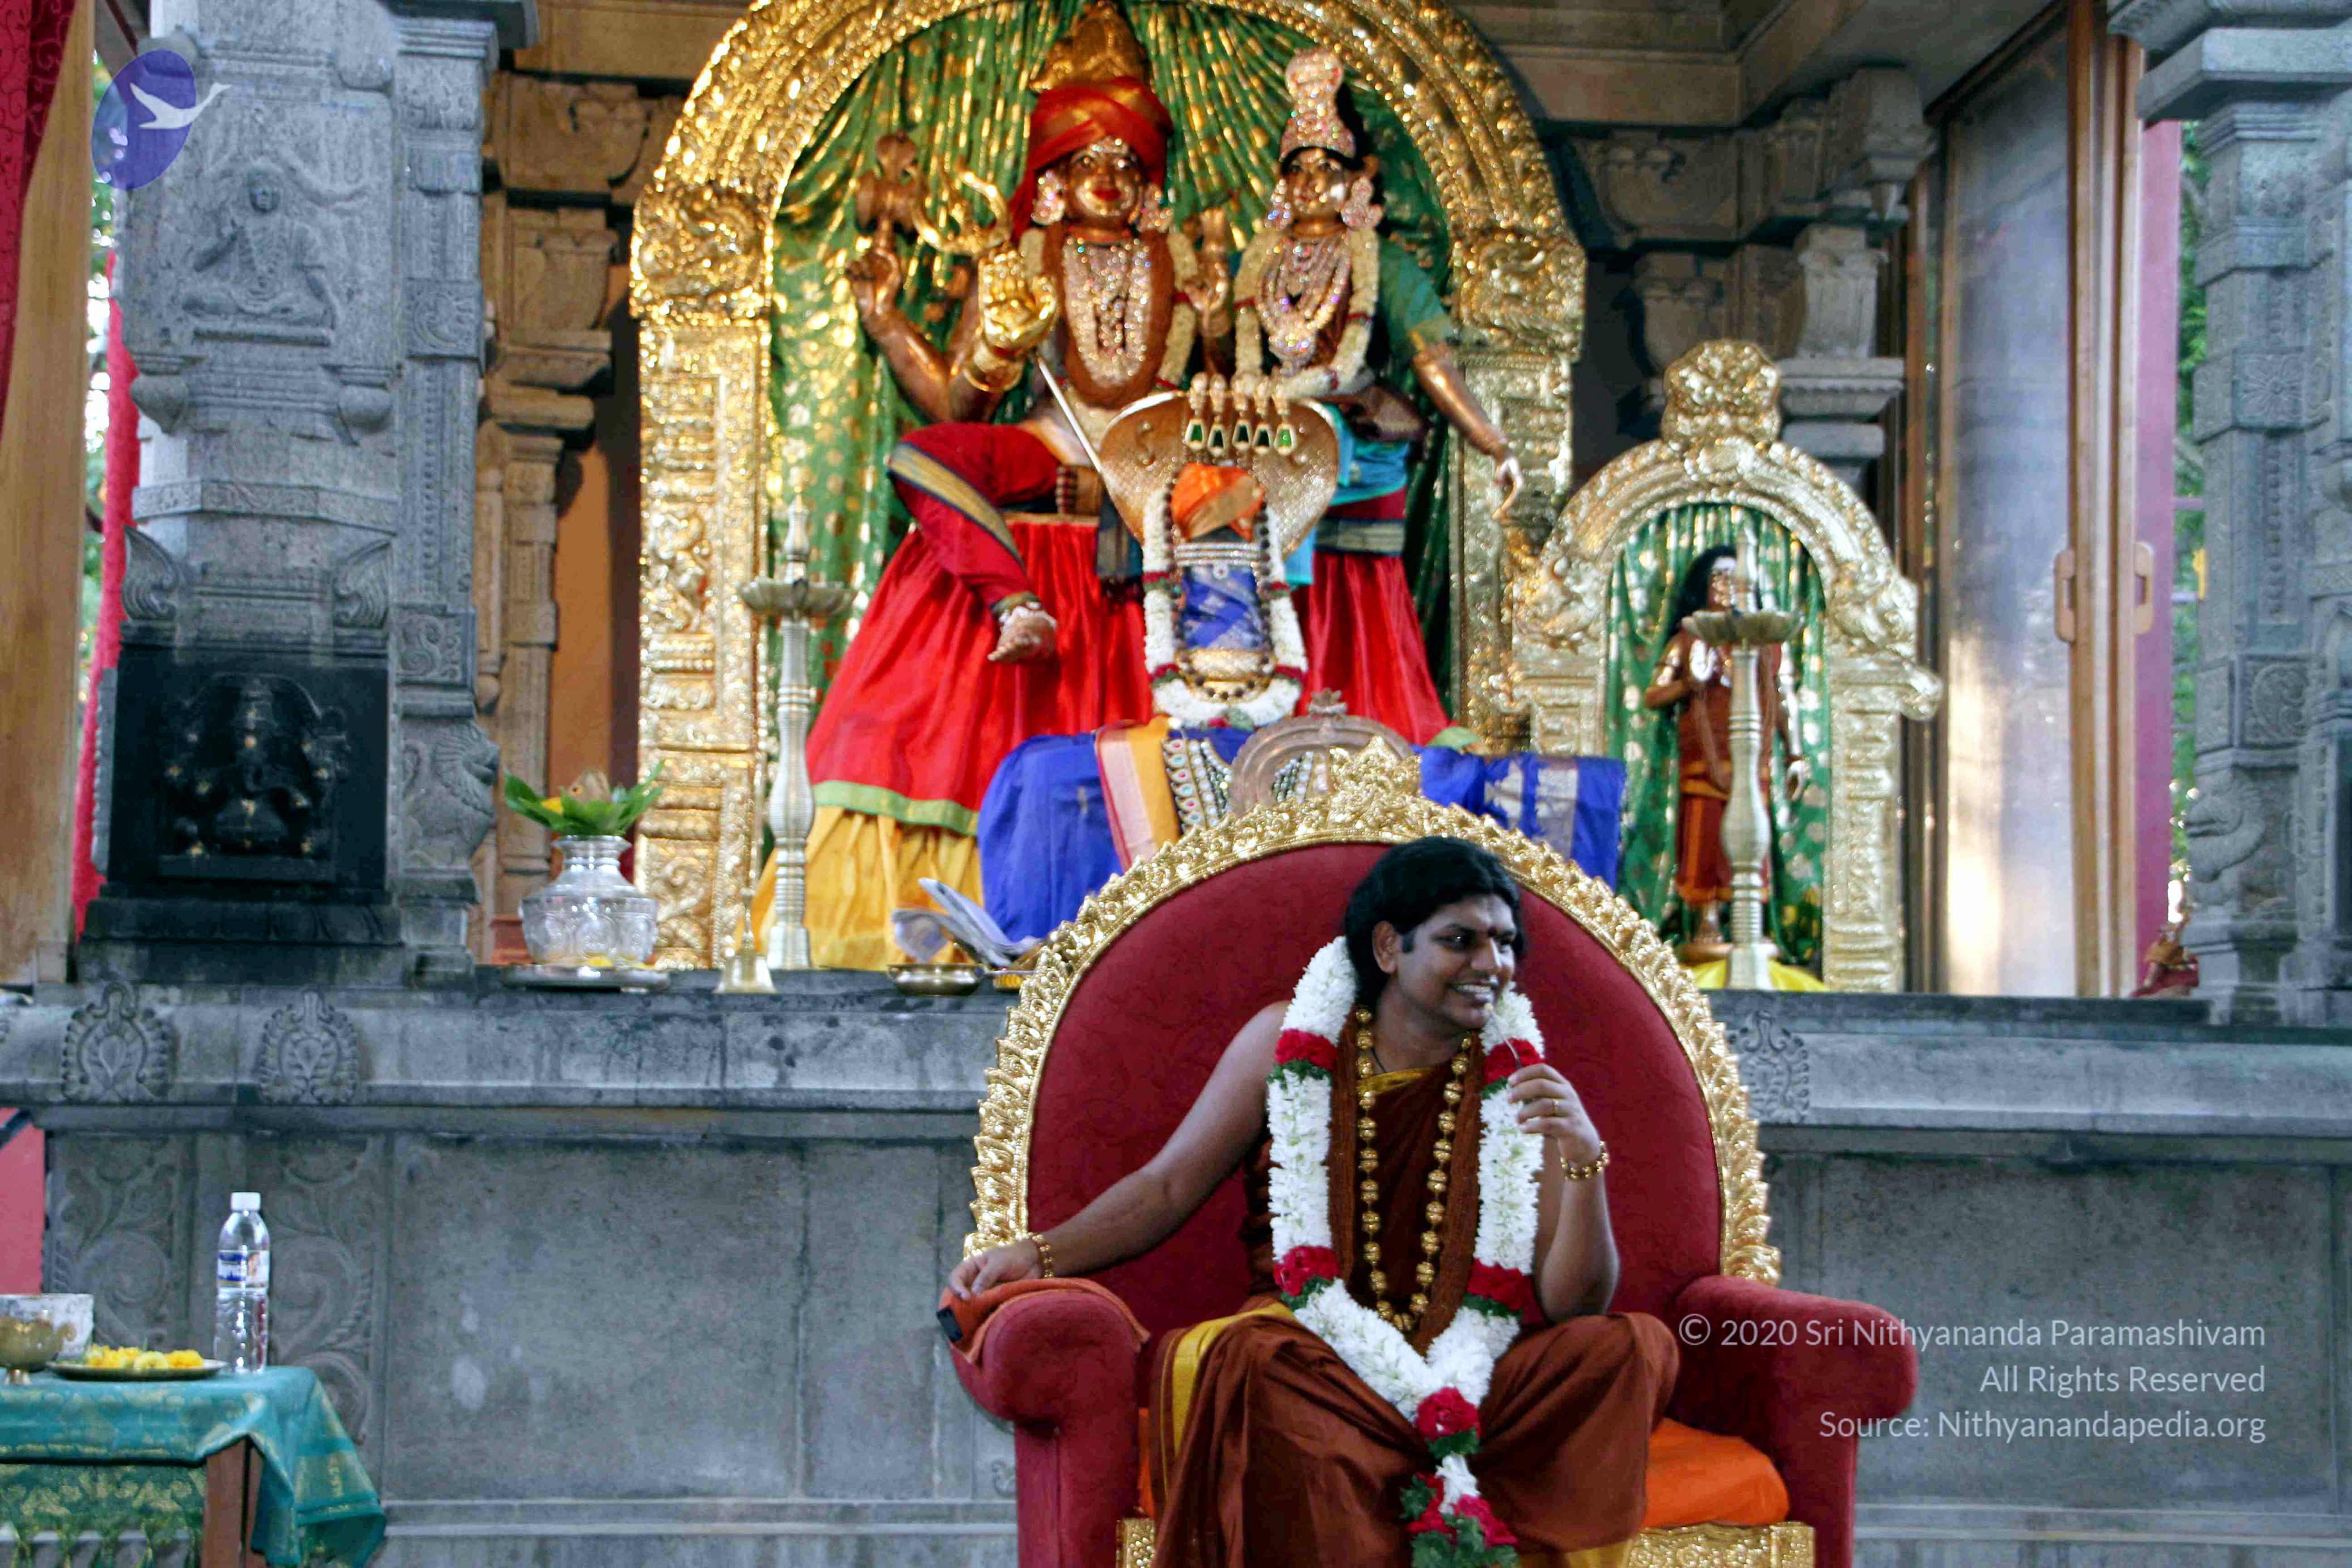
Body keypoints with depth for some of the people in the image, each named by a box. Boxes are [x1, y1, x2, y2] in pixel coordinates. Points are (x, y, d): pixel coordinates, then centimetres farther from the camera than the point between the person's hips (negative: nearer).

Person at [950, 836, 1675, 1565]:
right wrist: (1042, 1254, -5)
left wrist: (1584, 1159, -17)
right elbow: (1169, 1186, 11)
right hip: (1315, 1351, -1)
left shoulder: (1517, 1081, 5)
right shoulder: (1290, 1042, 7)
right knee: (1251, 1356, -37)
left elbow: (1572, 1303, 0)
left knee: (1632, 1348, -27)